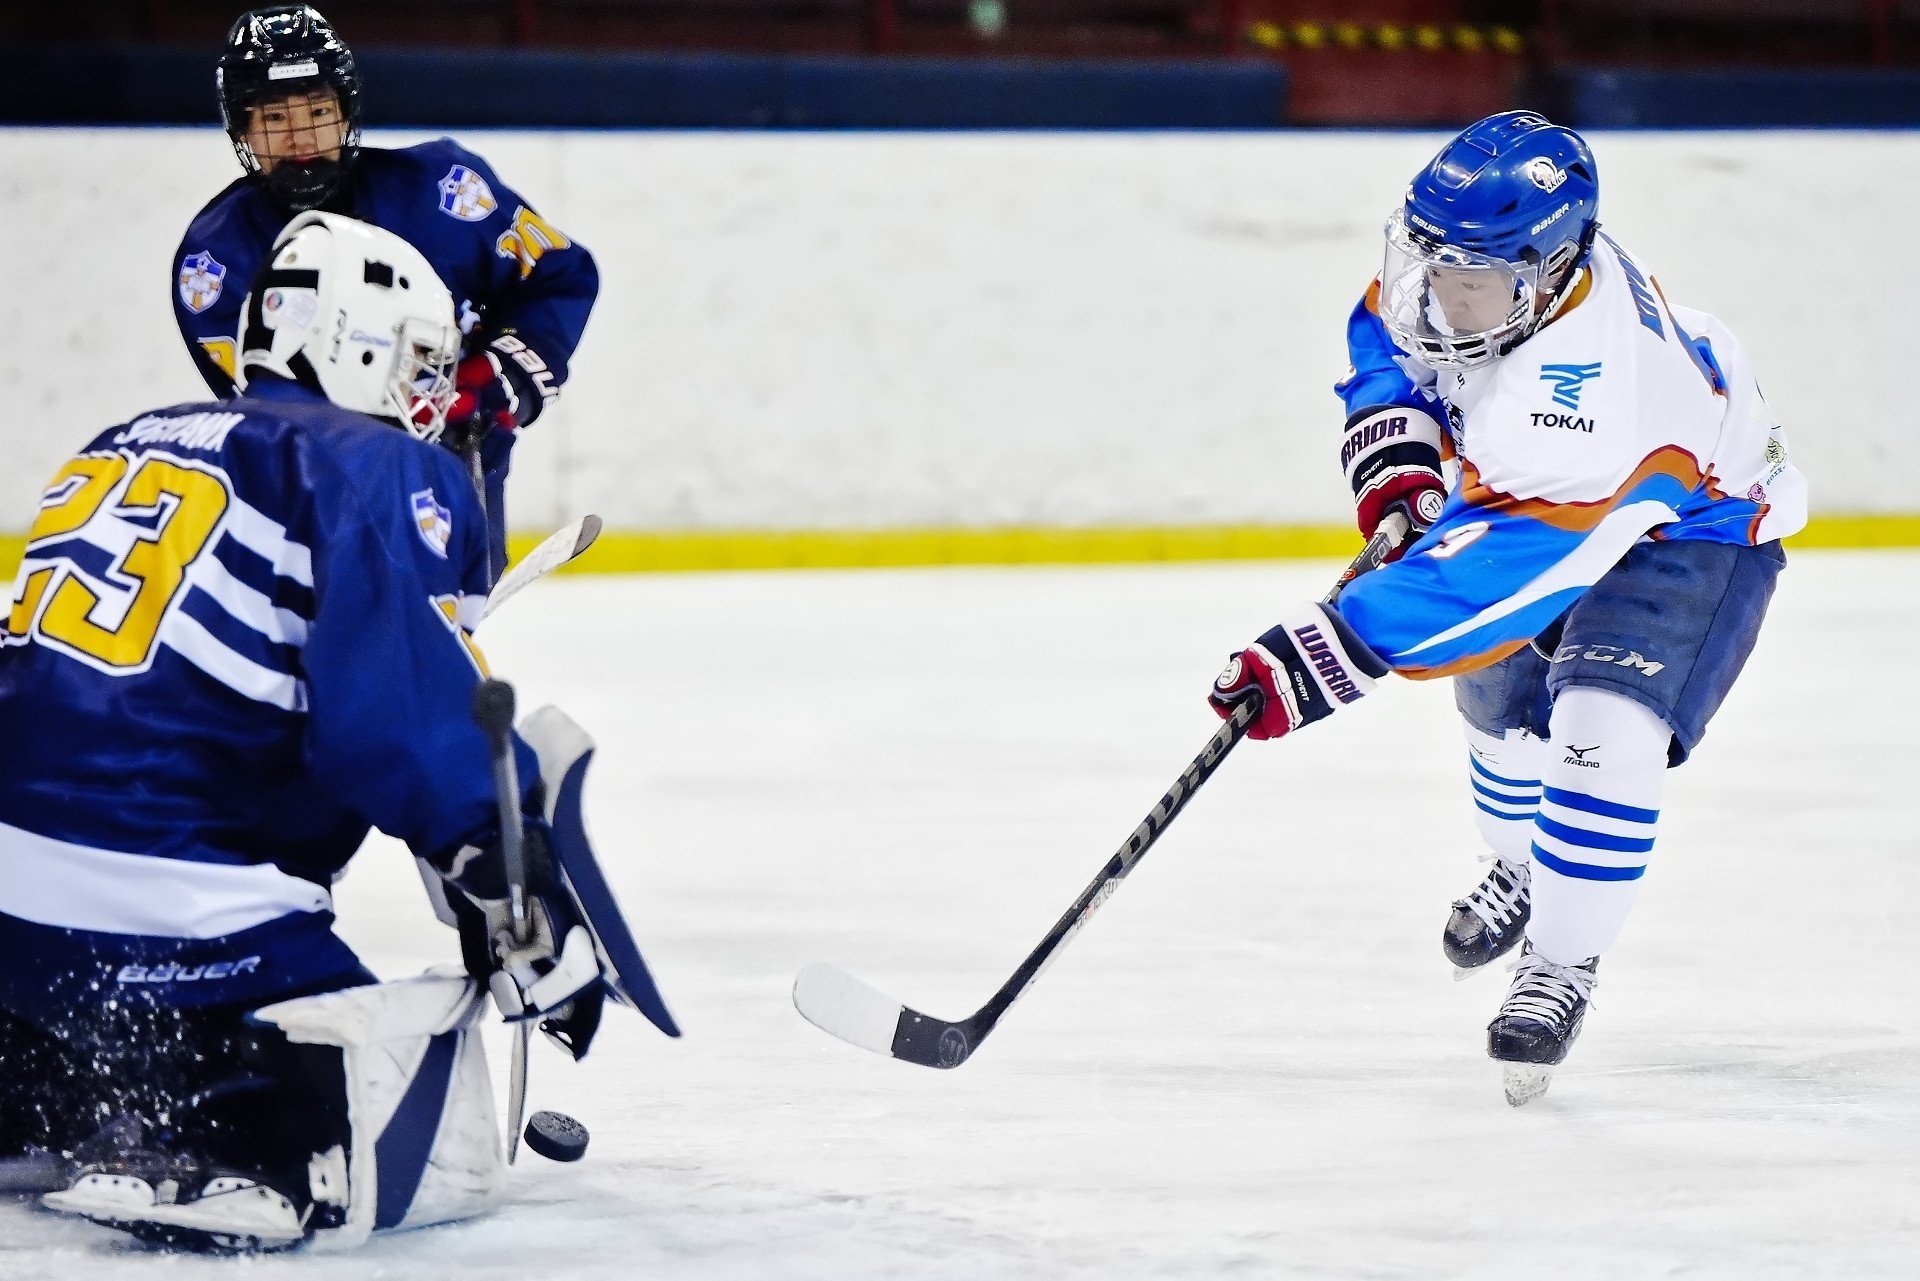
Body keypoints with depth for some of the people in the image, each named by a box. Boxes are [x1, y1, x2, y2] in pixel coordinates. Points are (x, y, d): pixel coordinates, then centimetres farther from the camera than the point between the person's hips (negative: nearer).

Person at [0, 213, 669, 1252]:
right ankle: (170, 1154, -27)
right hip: (174, 921, -8)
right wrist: (529, 906, -11)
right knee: (436, 1146, -6)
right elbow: (410, 712, -15)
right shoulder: (386, 472, -1)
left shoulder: (131, 445, 24)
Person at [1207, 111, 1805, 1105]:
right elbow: (1387, 330, 2)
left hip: (1695, 527, -8)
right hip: (1535, 495, 8)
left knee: (1605, 729, -27)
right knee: (1499, 694, 23)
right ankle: (1528, 867, 52)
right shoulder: (1478, 254, -23)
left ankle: (1562, 963, -9)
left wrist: (1324, 658, -50)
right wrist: (1394, 440, -16)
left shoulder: (1591, 394, -46)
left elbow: (1489, 569, -47)